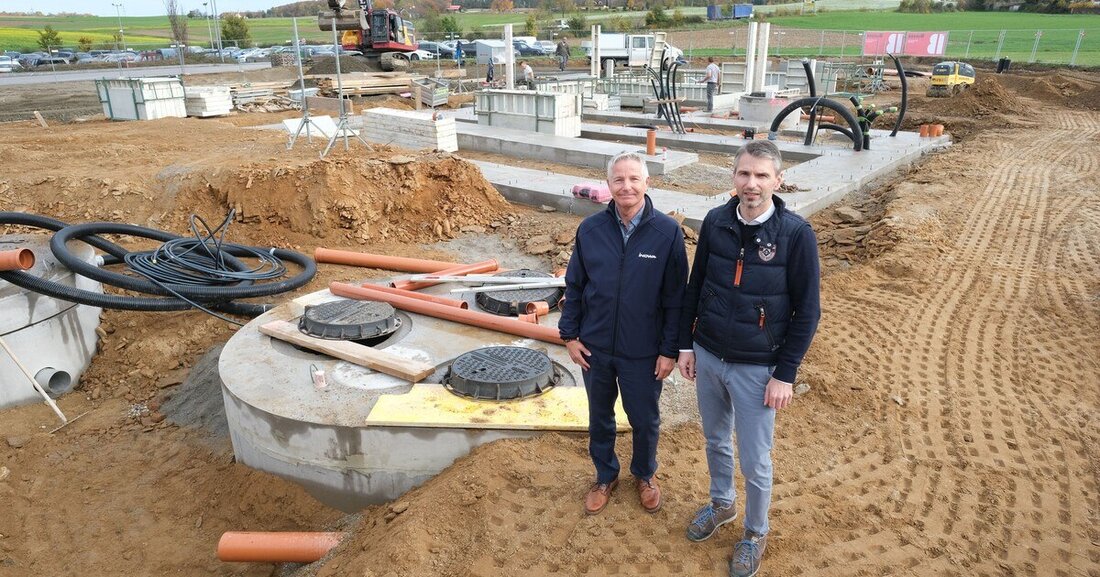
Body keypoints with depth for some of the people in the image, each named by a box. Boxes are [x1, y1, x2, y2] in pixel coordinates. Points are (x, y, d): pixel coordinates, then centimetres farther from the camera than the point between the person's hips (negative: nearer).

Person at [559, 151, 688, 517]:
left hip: (643, 352, -2)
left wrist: (670, 350, -7)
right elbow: (574, 286, 3)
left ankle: (644, 475, 45)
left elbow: (675, 298, -8)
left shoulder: (667, 232, -12)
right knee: (599, 418, 19)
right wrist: (570, 335, 1)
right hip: (595, 348, 2)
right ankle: (605, 477, 43)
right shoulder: (590, 229, -6)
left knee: (645, 420, 16)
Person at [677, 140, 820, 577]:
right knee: (715, 441, 21)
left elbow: (807, 311, -9)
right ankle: (721, 504, 47)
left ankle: (755, 532, 34)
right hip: (708, 358, 4)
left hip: (757, 368, -3)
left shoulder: (795, 234, -14)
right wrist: (686, 344, 6)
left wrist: (786, 374, -10)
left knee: (754, 460, 8)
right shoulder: (715, 222, -4)